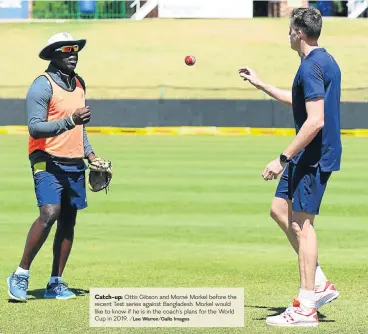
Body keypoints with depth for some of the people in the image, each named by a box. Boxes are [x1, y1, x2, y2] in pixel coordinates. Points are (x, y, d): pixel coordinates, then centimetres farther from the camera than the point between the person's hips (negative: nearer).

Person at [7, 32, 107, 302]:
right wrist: (70, 121, -26)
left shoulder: (79, 84, 16)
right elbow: (35, 127, -17)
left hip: (75, 164, 8)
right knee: (49, 213, -21)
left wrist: (89, 153, 19)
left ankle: (56, 283, 11)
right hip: (48, 161, -7)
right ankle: (21, 275, -11)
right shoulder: (43, 86, -10)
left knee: (68, 220, 5)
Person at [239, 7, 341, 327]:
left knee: (301, 223, -6)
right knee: (280, 209, 16)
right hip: (309, 156, 10)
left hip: (313, 155, -10)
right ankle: (319, 283, 17)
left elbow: (315, 121, -26)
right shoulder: (327, 61, 14)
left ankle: (306, 308, -3)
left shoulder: (312, 66, -19)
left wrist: (283, 159, -23)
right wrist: (261, 85, 37)